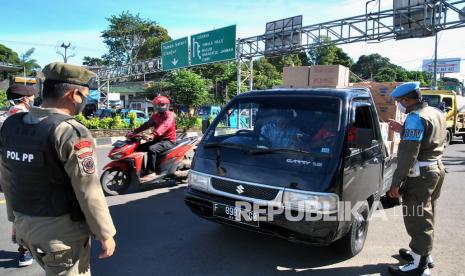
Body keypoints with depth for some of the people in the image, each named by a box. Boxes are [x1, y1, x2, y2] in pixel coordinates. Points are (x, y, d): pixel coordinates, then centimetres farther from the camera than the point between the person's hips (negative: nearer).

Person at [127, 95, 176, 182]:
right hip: (158, 139, 9)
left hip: (168, 141, -9)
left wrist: (153, 135, -46)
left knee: (151, 149, -33)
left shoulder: (169, 115, -12)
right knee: (139, 148, 3)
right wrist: (134, 131, -7)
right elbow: (147, 124, 7)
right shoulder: (155, 115, 15)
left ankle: (151, 173, -27)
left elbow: (164, 126, -30)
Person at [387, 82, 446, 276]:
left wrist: (396, 183, -22)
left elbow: (408, 154, -24)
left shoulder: (416, 117, -19)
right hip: (437, 169, 10)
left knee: (417, 219, -1)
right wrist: (403, 131, 14)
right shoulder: (436, 113, 11)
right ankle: (423, 254, 36)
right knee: (425, 217, 21)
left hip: (421, 174, -10)